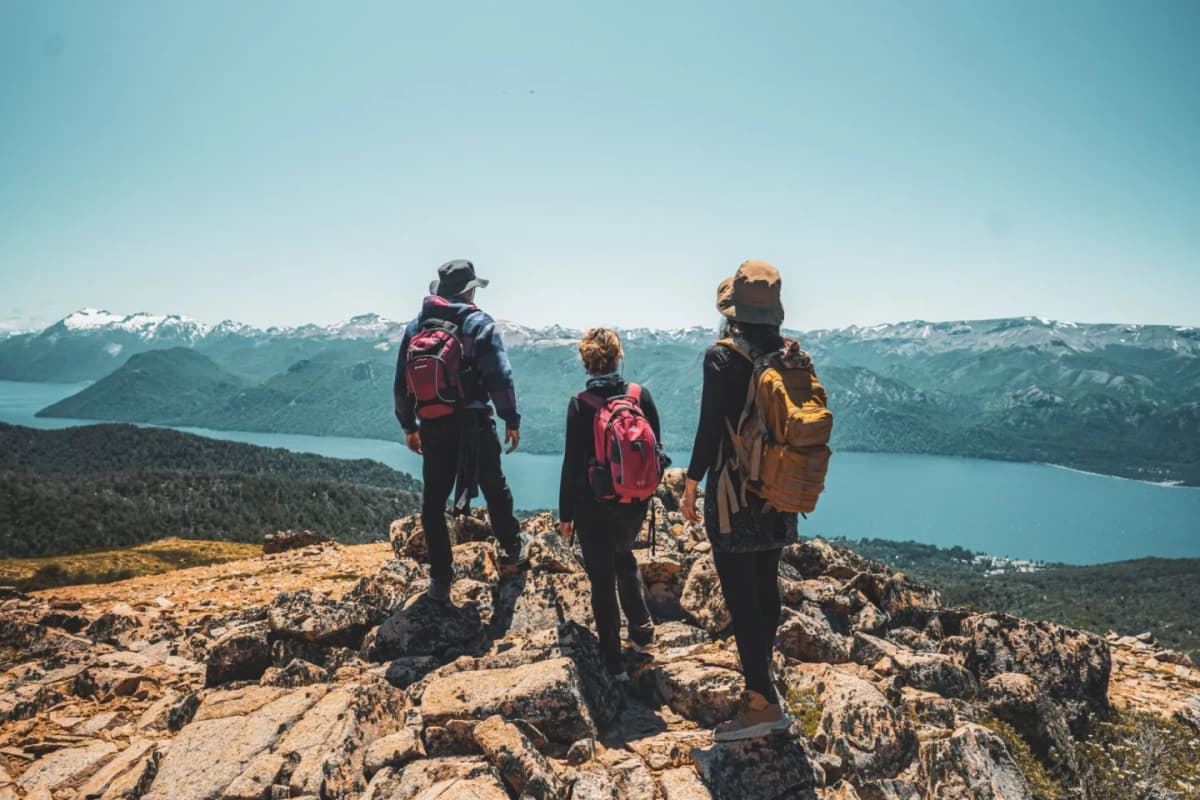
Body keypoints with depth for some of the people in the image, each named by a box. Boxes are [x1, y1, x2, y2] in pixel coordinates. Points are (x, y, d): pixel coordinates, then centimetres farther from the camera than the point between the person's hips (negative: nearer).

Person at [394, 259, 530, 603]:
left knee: (433, 503, 9)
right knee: (495, 489, 17)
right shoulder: (479, 324, -7)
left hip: (432, 428, 3)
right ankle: (514, 548, 35)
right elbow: (500, 377, -12)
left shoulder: (415, 327, 6)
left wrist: (408, 426, 19)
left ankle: (440, 580, 13)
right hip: (474, 424, -3)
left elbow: (401, 383, 9)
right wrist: (512, 421, -4)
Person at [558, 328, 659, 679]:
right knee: (623, 556, 30)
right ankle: (642, 631, 27)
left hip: (594, 504, -3)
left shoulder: (580, 404, -13)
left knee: (602, 577, 9)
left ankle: (613, 661, 15)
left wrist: (565, 514, -1)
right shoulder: (641, 395, -6)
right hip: (635, 501, 3)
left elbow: (572, 462, -11)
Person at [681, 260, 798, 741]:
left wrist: (692, 483, -6)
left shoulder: (722, 357, -16)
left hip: (734, 493, -6)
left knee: (740, 596, 0)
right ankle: (759, 679, 34)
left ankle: (763, 703, 2)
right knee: (766, 588, 18)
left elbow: (710, 426, -17)